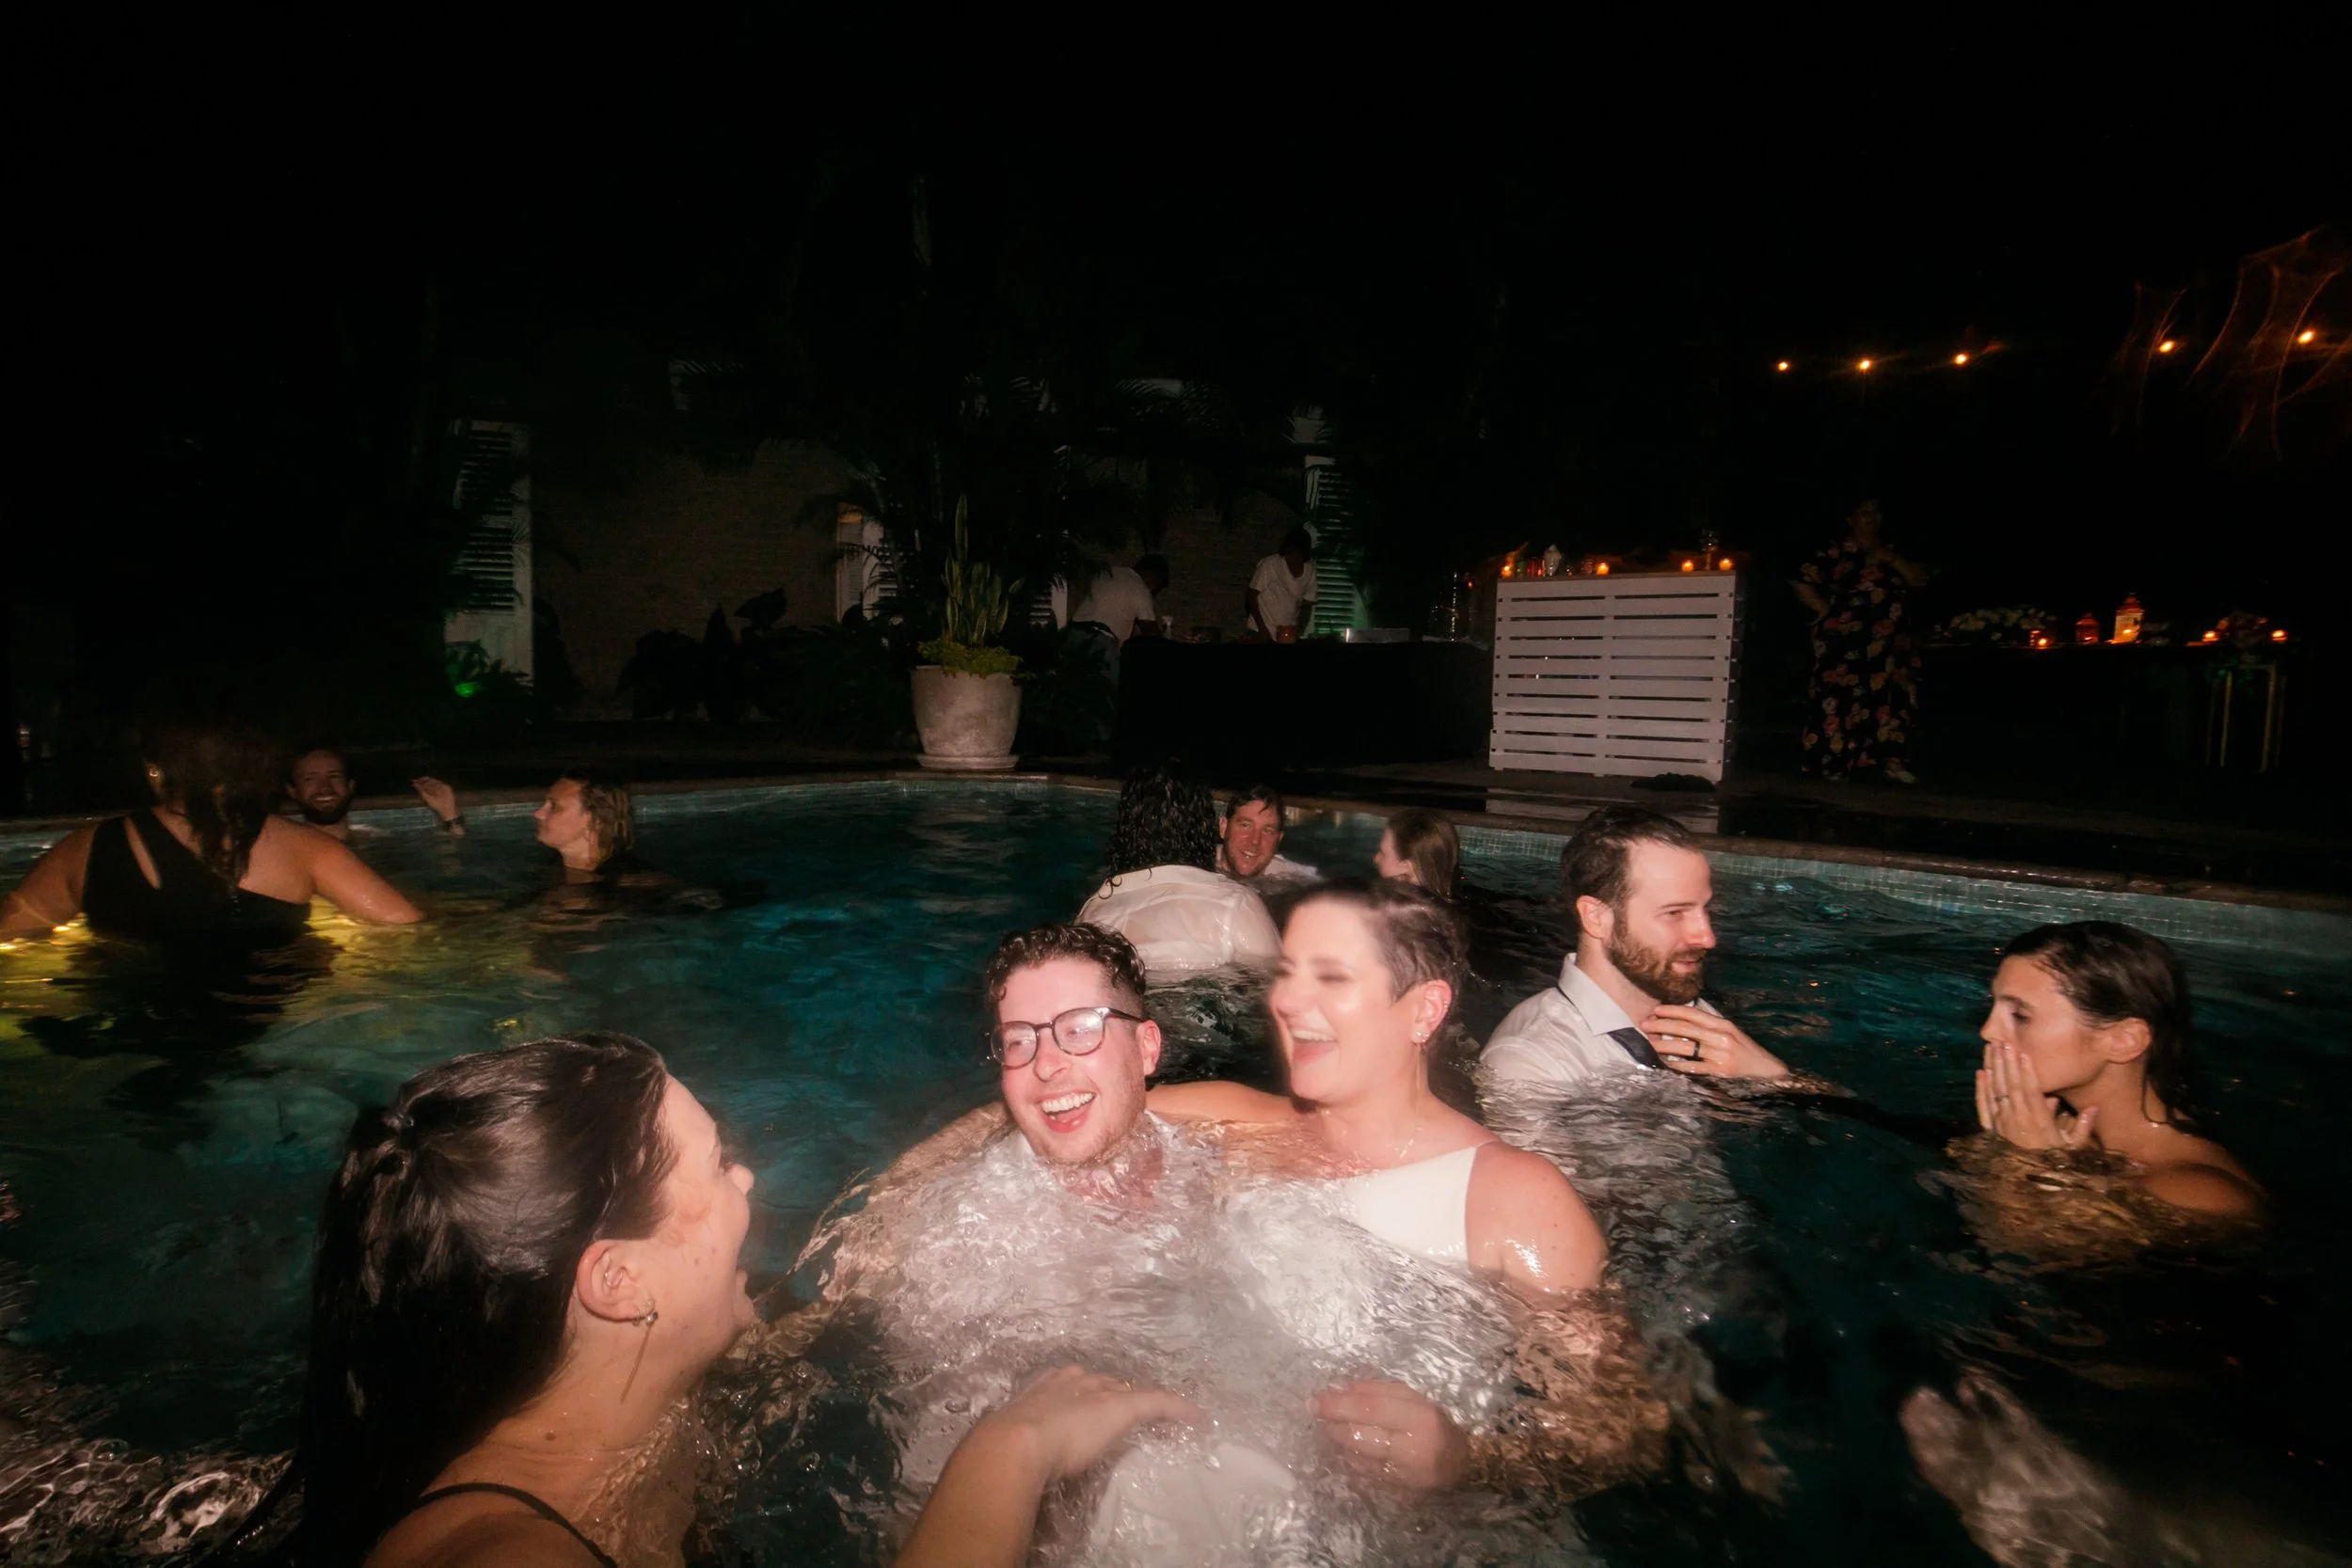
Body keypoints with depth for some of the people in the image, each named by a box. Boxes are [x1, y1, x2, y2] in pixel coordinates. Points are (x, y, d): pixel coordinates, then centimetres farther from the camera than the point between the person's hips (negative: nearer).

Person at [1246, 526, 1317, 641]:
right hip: (1261, 632, -3)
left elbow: (1307, 605, 7)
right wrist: (1262, 628, -15)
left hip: (1287, 634, 3)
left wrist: (1300, 630, -8)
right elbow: (1252, 596, -11)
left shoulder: (1310, 571, -4)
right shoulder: (1270, 564, -16)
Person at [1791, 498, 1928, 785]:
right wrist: (1827, 613, -9)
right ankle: (1835, 762, -2)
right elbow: (1802, 584, -4)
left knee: (1892, 696, 1)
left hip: (1888, 641, 5)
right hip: (1845, 641, -5)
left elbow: (1919, 579, 7)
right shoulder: (1836, 553, 2)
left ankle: (1891, 760, 8)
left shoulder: (1892, 554, 19)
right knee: (1841, 698, -8)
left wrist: (1889, 558, -4)